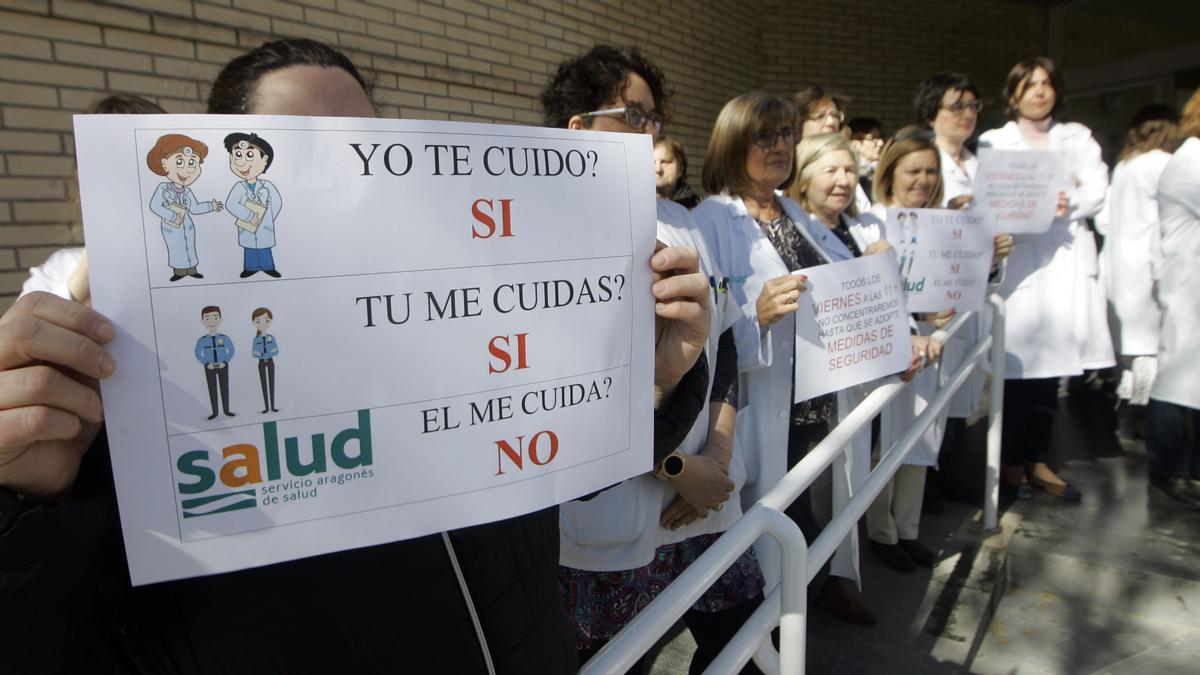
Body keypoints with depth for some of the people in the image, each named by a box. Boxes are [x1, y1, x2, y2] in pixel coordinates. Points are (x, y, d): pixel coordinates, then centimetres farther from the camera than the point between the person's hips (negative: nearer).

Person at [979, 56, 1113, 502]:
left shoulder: (1078, 138, 19)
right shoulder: (993, 142, 11)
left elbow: (1098, 190, 6)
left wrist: (1067, 205, -14)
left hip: (1066, 259, 3)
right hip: (1017, 259, -3)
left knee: (1051, 365, 4)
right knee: (1018, 364, -5)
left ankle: (1037, 461, 15)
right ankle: (1011, 463, 7)